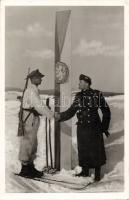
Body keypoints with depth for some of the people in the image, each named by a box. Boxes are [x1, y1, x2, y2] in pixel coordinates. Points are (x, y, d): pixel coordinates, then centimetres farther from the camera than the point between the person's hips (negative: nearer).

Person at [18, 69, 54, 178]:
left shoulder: (34, 90, 17)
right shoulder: (31, 90, -15)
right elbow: (39, 106, -23)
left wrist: (50, 113, 11)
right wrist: (52, 115, -20)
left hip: (33, 119, 10)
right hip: (29, 119, -10)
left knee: (33, 144, 15)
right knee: (27, 143, -2)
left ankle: (30, 167, 24)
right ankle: (25, 169, 8)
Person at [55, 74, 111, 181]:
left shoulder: (97, 95, -5)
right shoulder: (79, 96, 9)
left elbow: (106, 111, -2)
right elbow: (71, 111, 9)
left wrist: (104, 127, -3)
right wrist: (60, 116, -6)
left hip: (94, 128, -5)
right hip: (82, 128, 5)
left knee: (96, 150, 2)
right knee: (83, 150, 11)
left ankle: (97, 173, 18)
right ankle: (85, 171, 28)